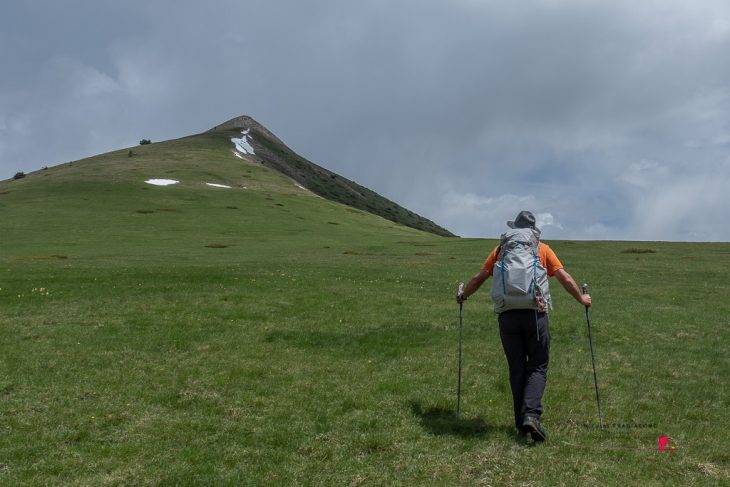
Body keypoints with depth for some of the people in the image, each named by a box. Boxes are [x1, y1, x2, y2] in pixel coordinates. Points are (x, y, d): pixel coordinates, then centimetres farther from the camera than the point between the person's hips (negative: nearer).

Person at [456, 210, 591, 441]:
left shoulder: (501, 250, 13)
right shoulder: (542, 249, 10)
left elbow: (479, 278, 18)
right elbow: (565, 278, 9)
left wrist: (463, 296, 34)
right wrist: (581, 298, 24)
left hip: (507, 316, 2)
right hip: (534, 315, -1)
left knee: (516, 369, 11)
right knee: (537, 367, 6)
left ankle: (521, 423, 13)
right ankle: (531, 414, -14)